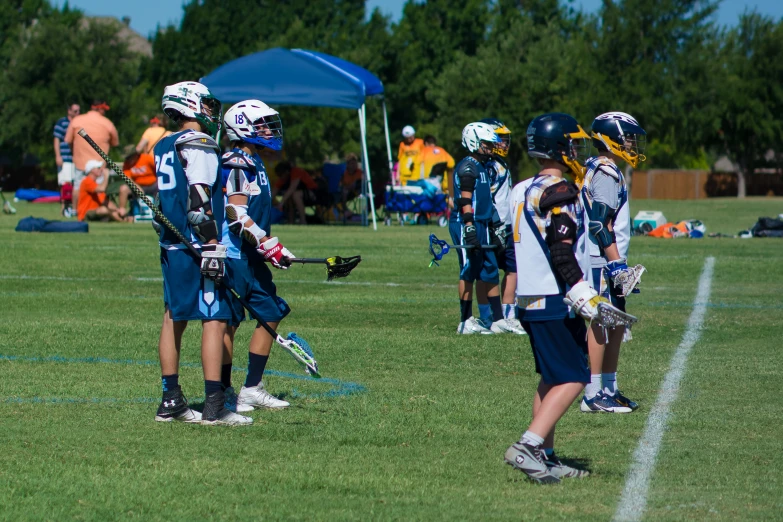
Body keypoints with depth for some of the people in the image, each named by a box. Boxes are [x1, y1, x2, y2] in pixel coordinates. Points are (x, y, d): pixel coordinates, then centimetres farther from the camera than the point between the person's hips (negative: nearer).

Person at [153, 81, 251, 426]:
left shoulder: (164, 147, 16)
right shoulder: (200, 146, -11)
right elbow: (200, 203, -19)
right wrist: (212, 249, -20)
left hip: (170, 245, 10)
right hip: (196, 247, -9)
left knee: (174, 317, 12)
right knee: (215, 320, -8)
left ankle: (171, 401, 14)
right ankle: (214, 406, -13)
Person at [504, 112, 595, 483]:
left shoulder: (521, 191, 14)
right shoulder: (559, 192, -14)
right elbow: (561, 252, -21)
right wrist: (583, 294, -20)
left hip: (528, 299, 9)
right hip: (556, 303, -9)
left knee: (551, 379, 15)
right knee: (573, 379, -8)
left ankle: (544, 457, 15)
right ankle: (527, 447, -18)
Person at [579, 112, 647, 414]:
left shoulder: (604, 170, 16)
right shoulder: (606, 174, -15)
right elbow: (601, 225, -21)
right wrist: (617, 264, -20)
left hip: (608, 261, 10)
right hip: (602, 261, -10)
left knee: (617, 323, 13)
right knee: (602, 323, -8)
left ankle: (609, 389, 17)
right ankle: (593, 395, -7)